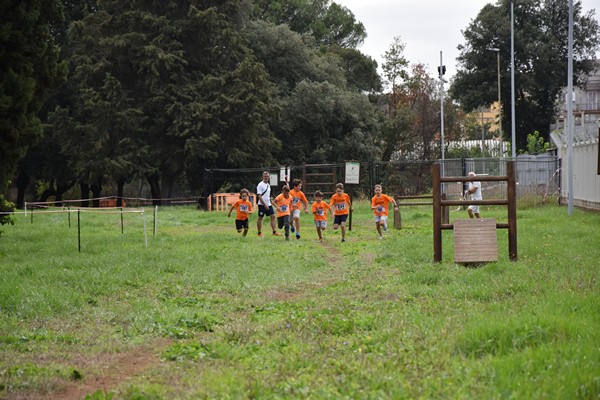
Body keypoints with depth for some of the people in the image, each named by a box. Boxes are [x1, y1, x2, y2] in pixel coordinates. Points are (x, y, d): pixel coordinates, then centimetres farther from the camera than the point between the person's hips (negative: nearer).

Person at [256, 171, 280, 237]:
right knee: (260, 218, 0)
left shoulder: (268, 185, 13)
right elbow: (259, 196, -16)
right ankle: (259, 233, 8)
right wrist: (265, 205, -19)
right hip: (262, 204, -7)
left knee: (273, 216, -2)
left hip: (268, 204, 7)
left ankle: (274, 232, -3)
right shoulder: (260, 185, -10)